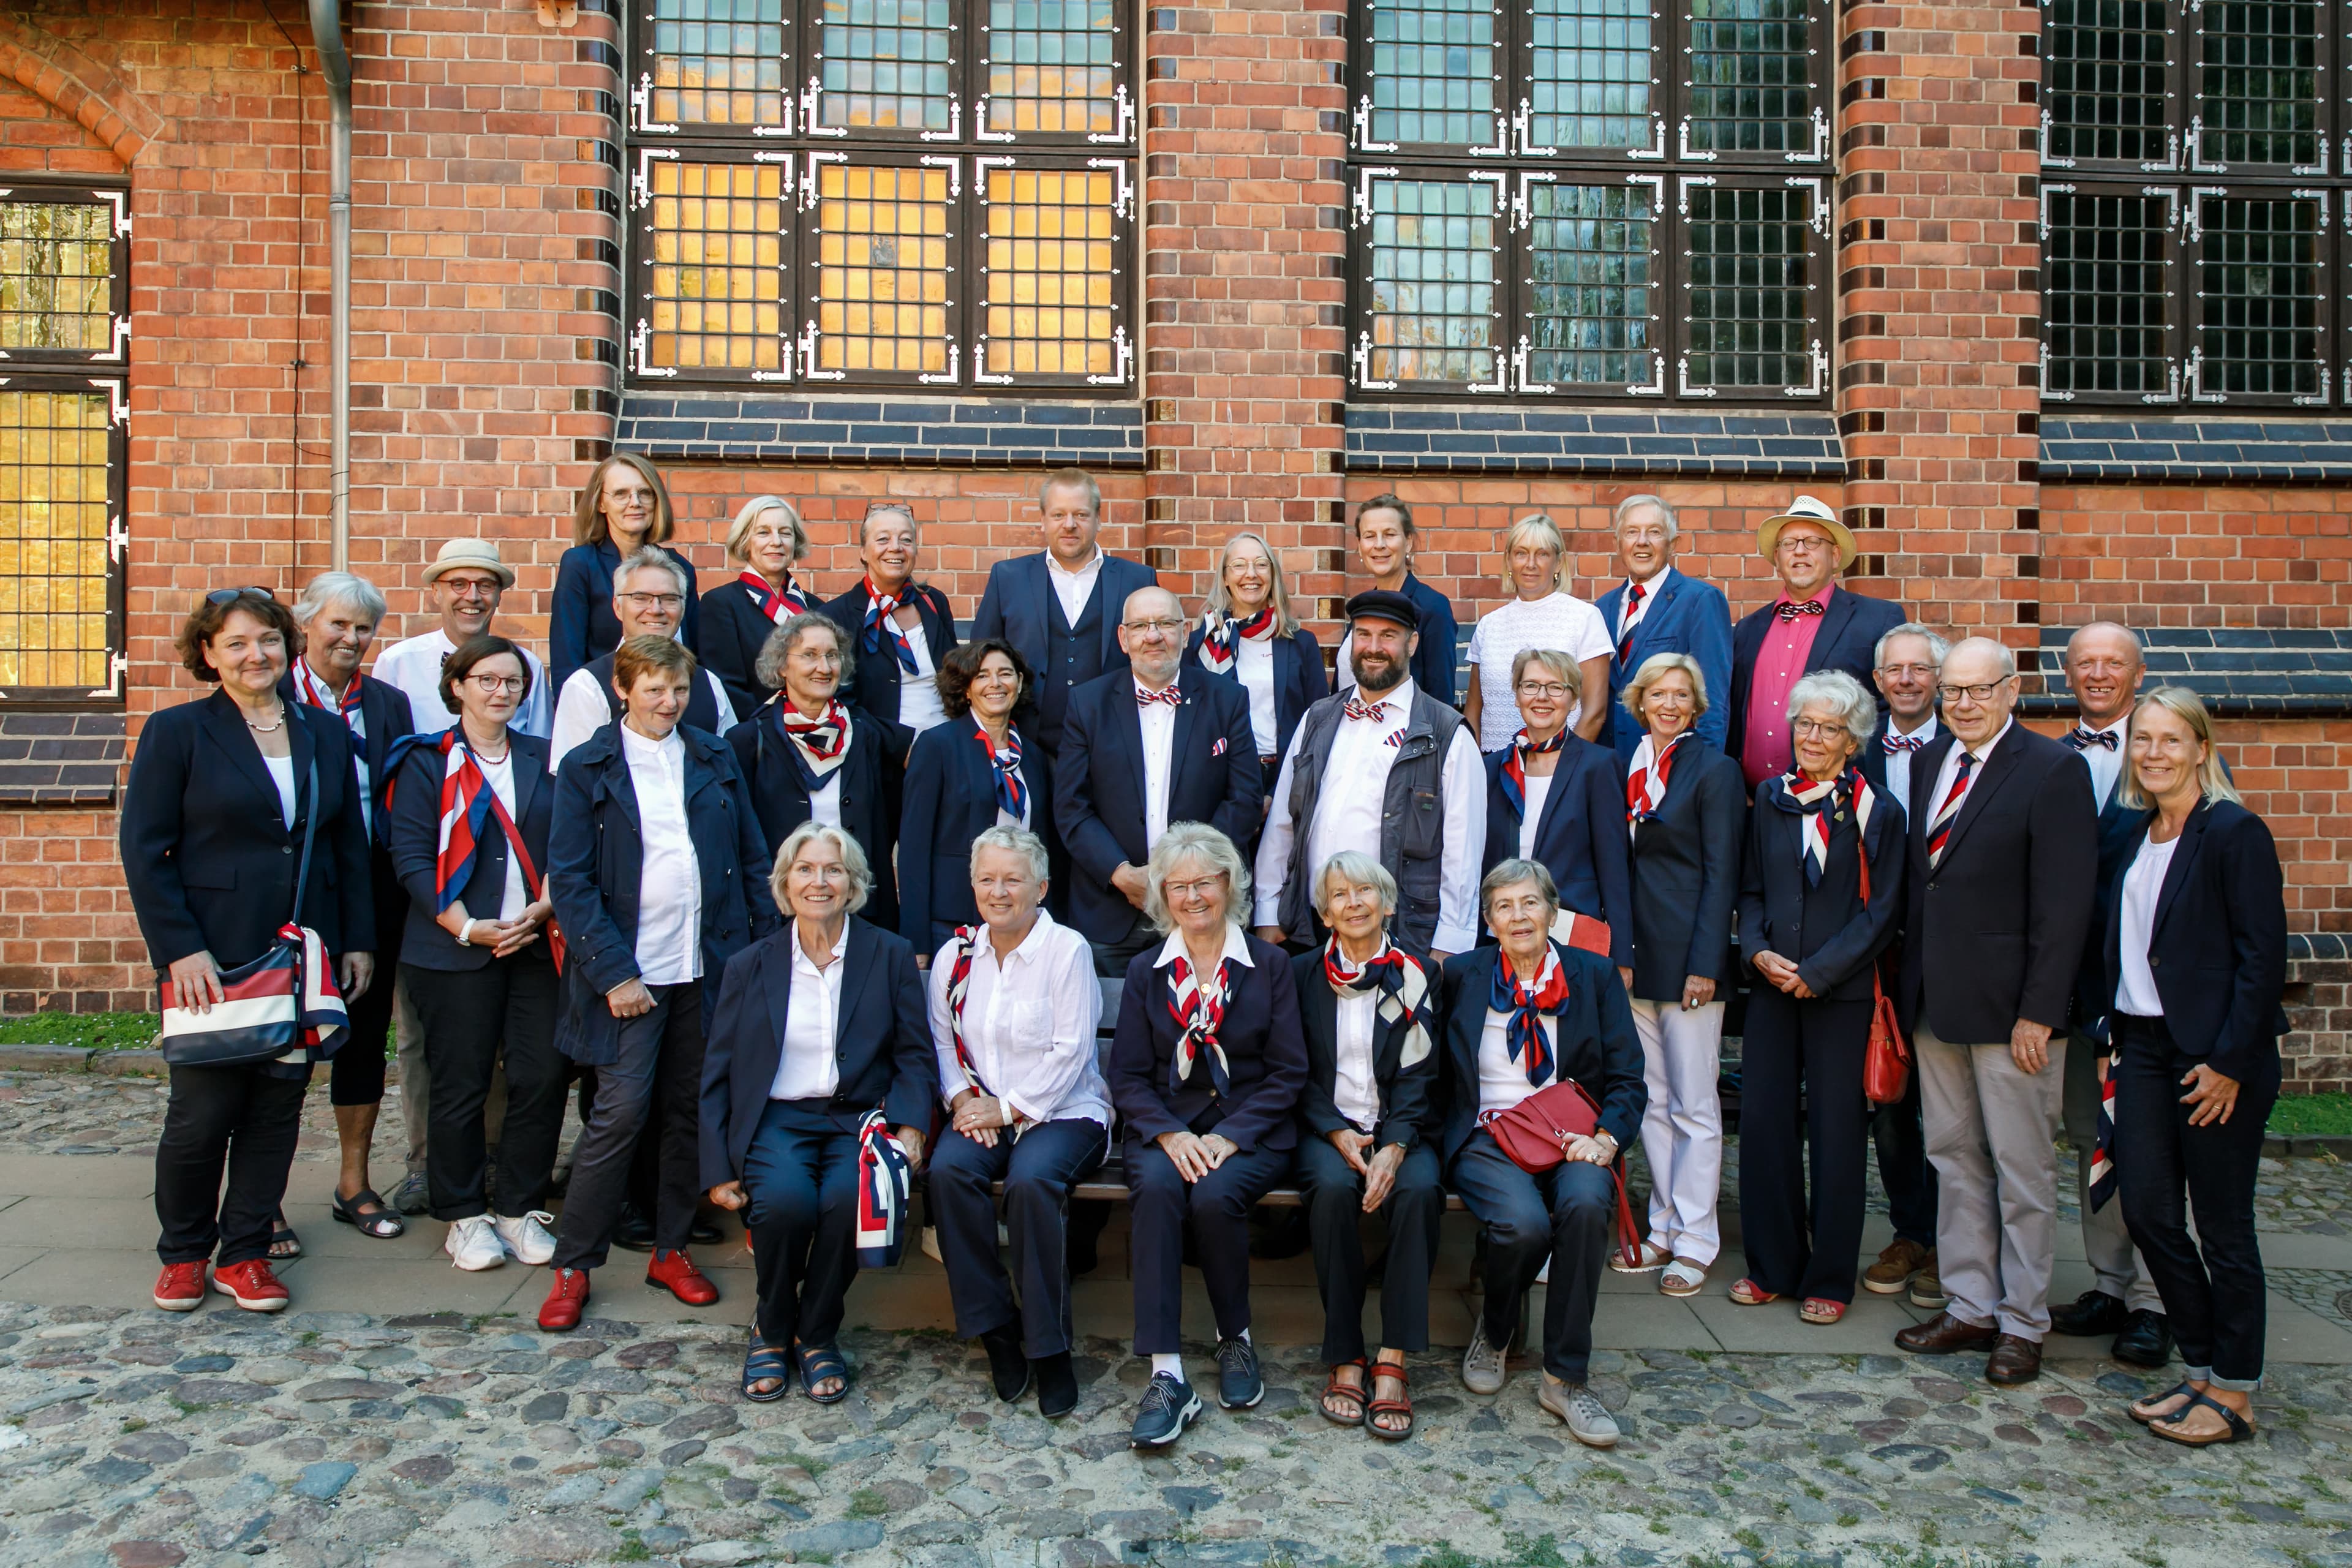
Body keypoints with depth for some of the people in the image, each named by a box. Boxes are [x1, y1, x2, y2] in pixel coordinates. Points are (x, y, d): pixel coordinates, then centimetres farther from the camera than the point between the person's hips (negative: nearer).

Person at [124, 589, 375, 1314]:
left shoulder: (326, 734, 10)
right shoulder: (176, 732, -1)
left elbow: (351, 847, 11)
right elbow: (143, 852, -5)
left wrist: (358, 942, 5)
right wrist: (180, 949, -13)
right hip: (212, 961, -3)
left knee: (277, 1111, 8)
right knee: (202, 1112, 3)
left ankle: (245, 1254, 22)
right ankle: (184, 1254, 24)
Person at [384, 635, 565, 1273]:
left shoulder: (543, 760, 13)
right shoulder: (429, 761, 3)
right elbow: (411, 856, -4)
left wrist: (542, 911, -6)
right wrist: (468, 927, -14)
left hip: (537, 944, 3)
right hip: (456, 951, -3)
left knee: (543, 1078, -1)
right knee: (461, 1087, 2)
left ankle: (520, 1208, 15)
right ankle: (464, 1216, 17)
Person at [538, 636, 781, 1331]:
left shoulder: (715, 759, 9)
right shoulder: (588, 770, 0)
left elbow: (751, 858, 10)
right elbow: (569, 880, -5)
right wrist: (613, 973, -11)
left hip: (709, 967, 3)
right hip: (631, 970, -3)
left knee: (692, 1111, 10)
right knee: (619, 1112, -5)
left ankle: (671, 1248, 25)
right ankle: (574, 1265, 11)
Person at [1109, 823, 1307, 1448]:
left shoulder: (1269, 966, 5)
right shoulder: (1145, 972, 11)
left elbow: (1287, 1072, 0)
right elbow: (1128, 1075, 4)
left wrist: (1229, 1137, -14)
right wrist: (1170, 1135, -15)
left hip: (1250, 1130, -1)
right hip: (1166, 1125, 1)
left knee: (1215, 1195, -31)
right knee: (1157, 1186, -31)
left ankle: (1236, 1338, -3)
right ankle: (1166, 1375, -30)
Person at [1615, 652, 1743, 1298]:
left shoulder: (1715, 770, -5)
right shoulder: (1629, 768, 11)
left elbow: (1721, 874, -9)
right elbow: (1621, 864, 12)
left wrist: (1704, 965, -14)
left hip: (1687, 955, -6)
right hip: (1635, 956, 6)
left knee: (1694, 1106, 2)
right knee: (1652, 1101, 12)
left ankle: (1695, 1243, 11)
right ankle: (1664, 1227, 23)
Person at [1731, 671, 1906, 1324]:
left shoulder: (1875, 811, -3)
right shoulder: (1771, 799, 8)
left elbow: (1881, 911, -6)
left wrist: (1816, 972, -12)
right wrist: (1758, 951, -5)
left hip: (1840, 992, -3)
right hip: (1771, 987, 4)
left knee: (1835, 1129, 3)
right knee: (1763, 1119, 5)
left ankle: (1829, 1278, 16)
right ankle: (1772, 1265, 20)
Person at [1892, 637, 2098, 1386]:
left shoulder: (2053, 770, -9)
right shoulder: (1927, 762, 10)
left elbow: (2064, 902, -13)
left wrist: (2038, 1011, -16)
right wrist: (1909, 983, 7)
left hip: (2008, 1006, -6)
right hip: (1934, 1000, 6)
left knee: (2022, 1169, 5)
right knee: (1954, 1159, 13)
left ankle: (2022, 1323, 19)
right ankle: (1970, 1307, 25)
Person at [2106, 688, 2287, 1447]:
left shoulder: (2235, 832, -11)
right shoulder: (2133, 834, 10)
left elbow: (2263, 956, -14)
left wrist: (2229, 1062, -16)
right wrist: (2116, 1033, 8)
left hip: (2215, 1056, -7)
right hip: (2144, 1045, 7)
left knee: (2222, 1226, 4)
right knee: (2146, 1209, 8)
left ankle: (2234, 1395, 19)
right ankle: (2202, 1370, 24)